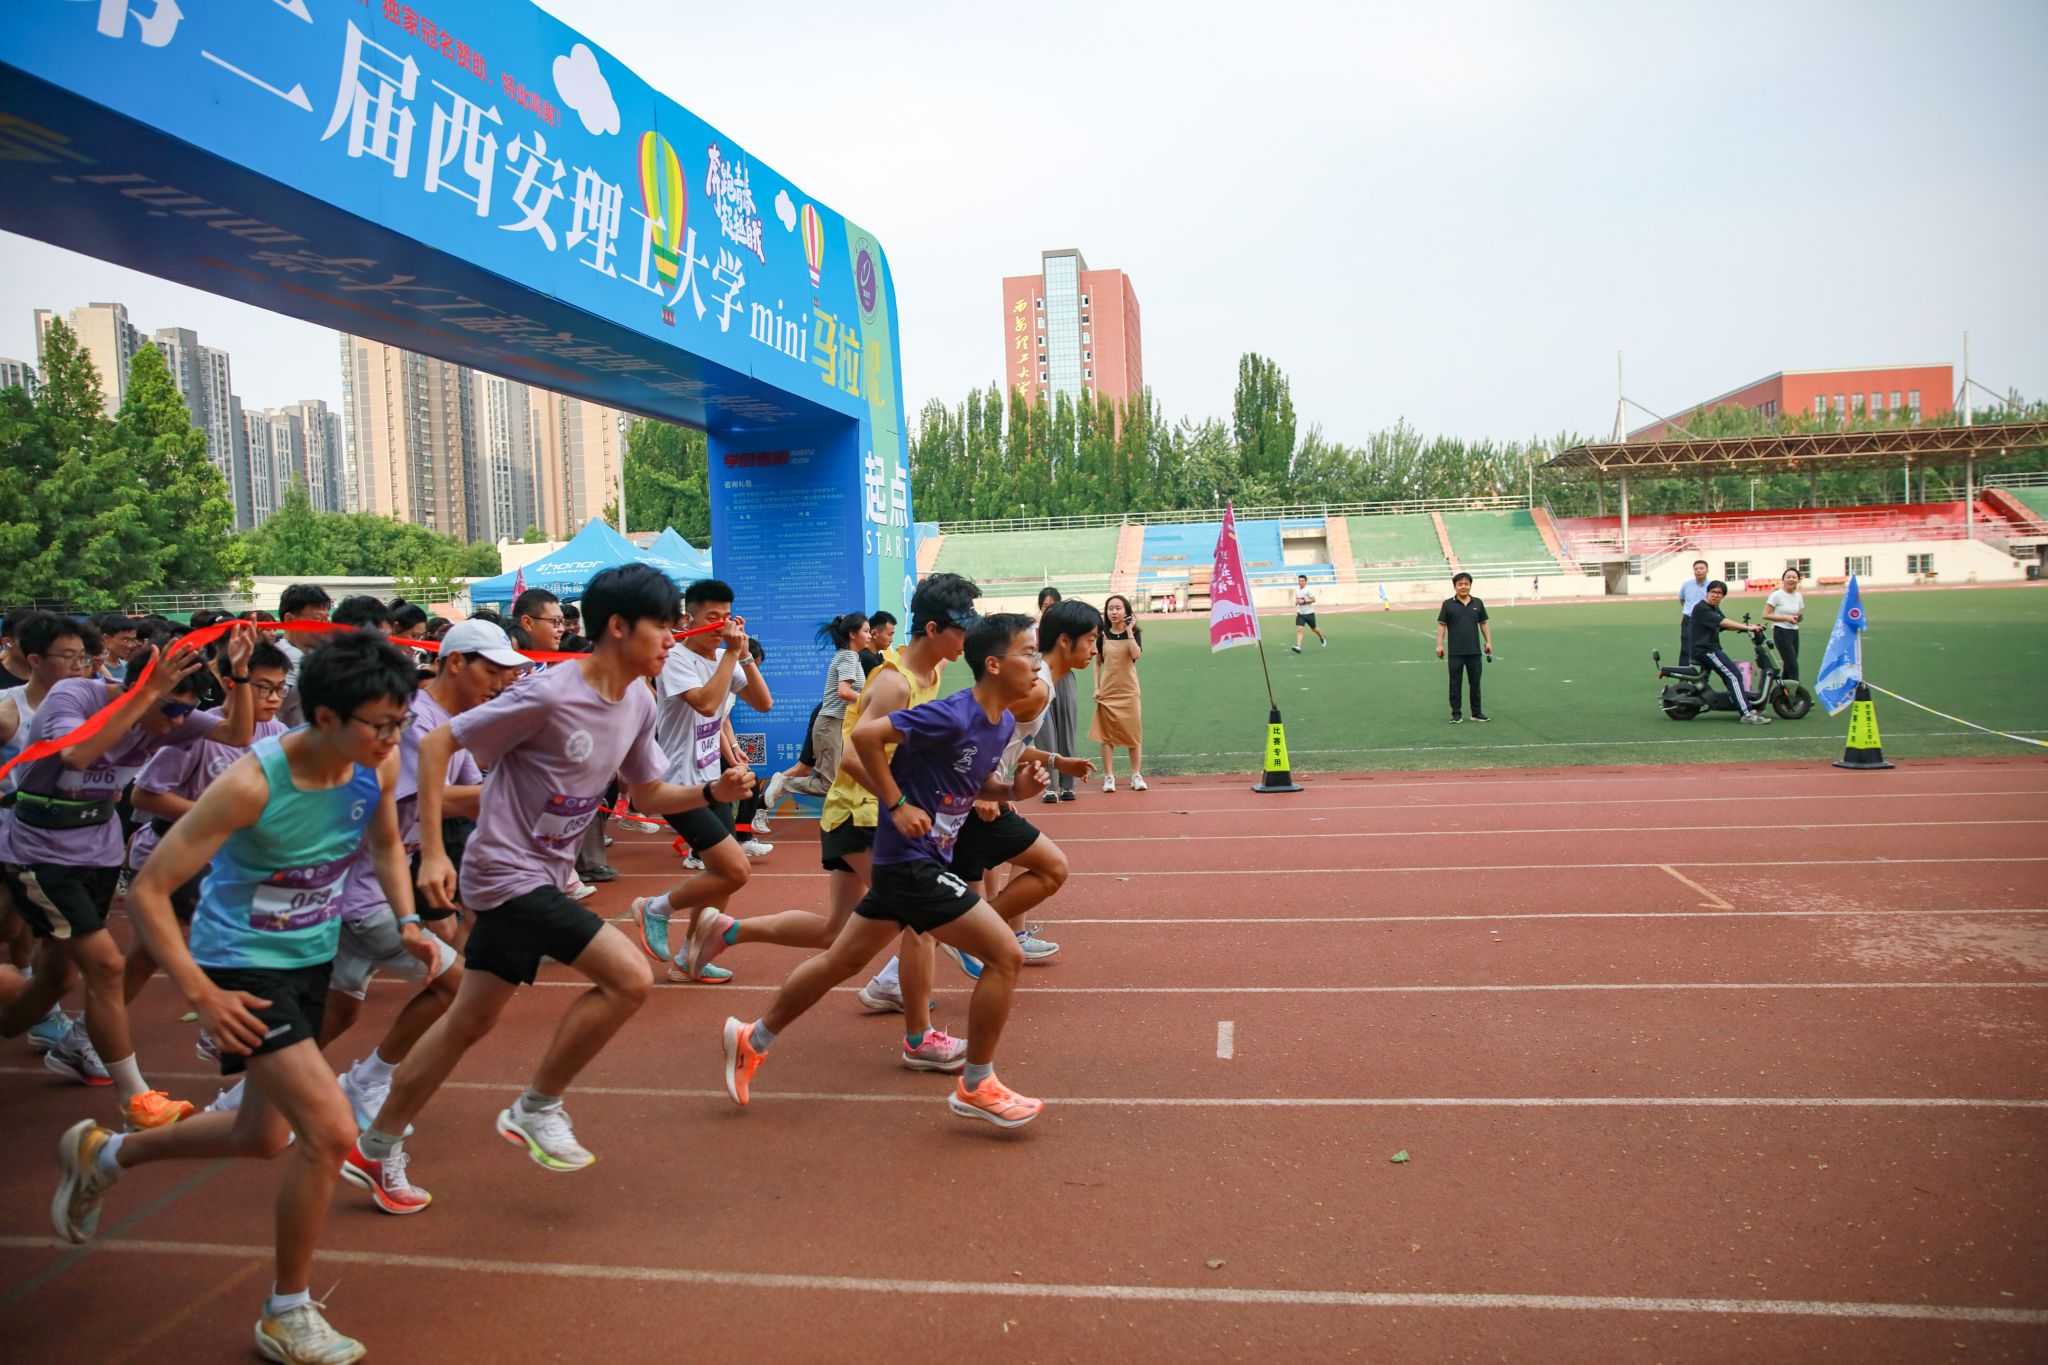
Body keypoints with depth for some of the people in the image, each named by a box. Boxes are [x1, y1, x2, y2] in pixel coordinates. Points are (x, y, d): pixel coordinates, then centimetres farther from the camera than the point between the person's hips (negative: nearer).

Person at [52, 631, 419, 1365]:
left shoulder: (378, 765, -12)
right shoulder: (253, 783, -29)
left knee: (264, 1135, 22)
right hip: (242, 964, -7)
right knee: (330, 1131, -16)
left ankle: (103, 1154, 49)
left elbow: (385, 842, 10)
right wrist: (202, 995, -25)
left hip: (312, 958, 7)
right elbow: (148, 889, -21)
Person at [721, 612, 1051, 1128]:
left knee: (842, 959, 19)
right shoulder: (952, 716, -22)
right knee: (1005, 955, -9)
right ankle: (976, 1087, 5)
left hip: (916, 861, 9)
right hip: (912, 859, -9)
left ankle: (752, 1039, 35)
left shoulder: (1002, 722, 5)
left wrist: (1014, 790, 0)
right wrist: (897, 805, -21)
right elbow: (865, 735, -23)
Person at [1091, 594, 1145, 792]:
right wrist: (1096, 688, 2)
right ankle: (1108, 777, 6)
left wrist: (1129, 631, -17)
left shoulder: (1134, 633, 0)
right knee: (1107, 734, 1)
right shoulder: (1103, 636, 4)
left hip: (1128, 690, -1)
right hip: (1107, 691, 1)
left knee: (1134, 733, 2)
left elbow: (1136, 654, -20)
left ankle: (1136, 775, 11)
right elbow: (1098, 663, 9)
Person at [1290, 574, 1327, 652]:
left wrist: (1304, 601, -24)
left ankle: (1322, 637, 44)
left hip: (1309, 613, -4)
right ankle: (1298, 647, -21)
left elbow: (1313, 600, -16)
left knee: (1314, 629, 13)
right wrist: (1297, 602, 3)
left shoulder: (1308, 590, -13)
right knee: (1299, 629, -12)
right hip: (1300, 613, 4)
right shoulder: (1297, 589, 8)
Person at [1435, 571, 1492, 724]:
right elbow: (1442, 624, -2)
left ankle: (1477, 712, 19)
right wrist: (1439, 644, -8)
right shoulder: (1448, 604, -2)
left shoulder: (1477, 603, 6)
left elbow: (1483, 623, 12)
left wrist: (1488, 641, 6)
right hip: (1455, 652, -2)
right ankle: (1456, 714, 9)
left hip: (1474, 651, 2)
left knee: (1475, 682, 9)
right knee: (1455, 684, 2)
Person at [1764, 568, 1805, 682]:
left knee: (1789, 667, 8)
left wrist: (1799, 617, -3)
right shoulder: (1777, 595, -8)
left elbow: (1799, 615, 21)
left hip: (1794, 632, 6)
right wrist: (1785, 618, -17)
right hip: (1781, 632, -6)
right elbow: (1765, 615, -10)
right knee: (1792, 666, -11)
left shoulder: (1799, 596, 10)